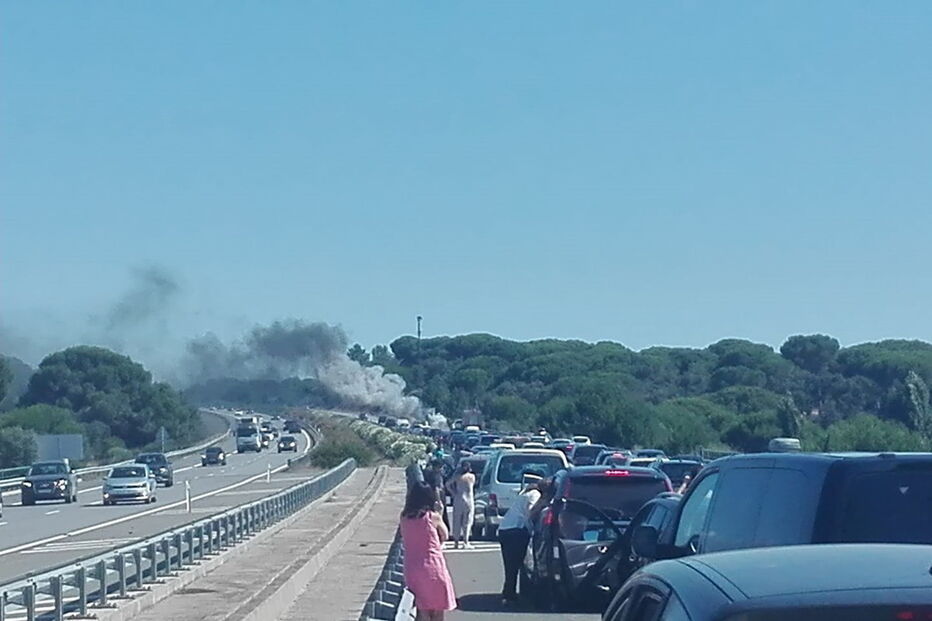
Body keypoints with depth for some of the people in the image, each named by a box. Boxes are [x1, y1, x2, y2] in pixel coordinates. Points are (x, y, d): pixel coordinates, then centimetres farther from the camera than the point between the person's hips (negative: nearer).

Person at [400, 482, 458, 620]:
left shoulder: (404, 517, 0)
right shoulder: (433, 517, -10)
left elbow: (403, 542, 8)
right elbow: (445, 536, 5)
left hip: (411, 569, 3)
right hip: (432, 566, -3)